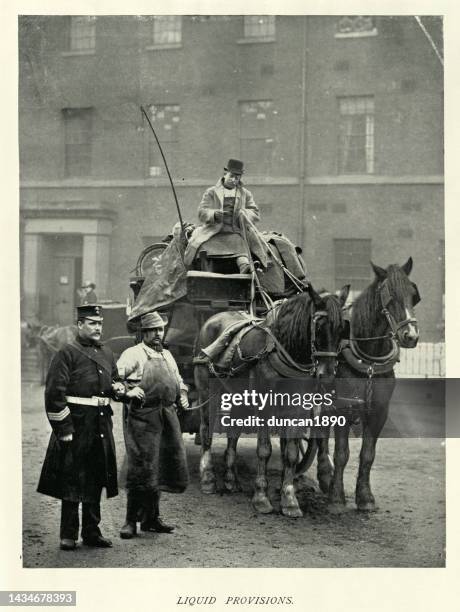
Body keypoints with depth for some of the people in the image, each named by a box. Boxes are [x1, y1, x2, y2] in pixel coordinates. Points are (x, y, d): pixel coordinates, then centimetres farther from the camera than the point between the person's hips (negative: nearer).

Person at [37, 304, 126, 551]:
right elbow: (54, 393, -12)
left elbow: (115, 382, 30)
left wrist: (119, 388, 4)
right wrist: (64, 429, -16)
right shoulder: (67, 353, -7)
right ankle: (68, 536, 6)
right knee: (72, 482, -1)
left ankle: (92, 532, 20)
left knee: (96, 480, 11)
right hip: (76, 426, -7)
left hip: (101, 427, 7)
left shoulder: (107, 354, 15)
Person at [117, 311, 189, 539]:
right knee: (142, 468, -7)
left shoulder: (167, 356, 20)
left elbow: (178, 381, 32)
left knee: (164, 468, 10)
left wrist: (182, 395, 13)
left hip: (168, 417, 7)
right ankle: (131, 521, 2)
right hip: (143, 417, -7)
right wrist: (128, 391, -24)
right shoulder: (132, 354, -1)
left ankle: (151, 518, 22)